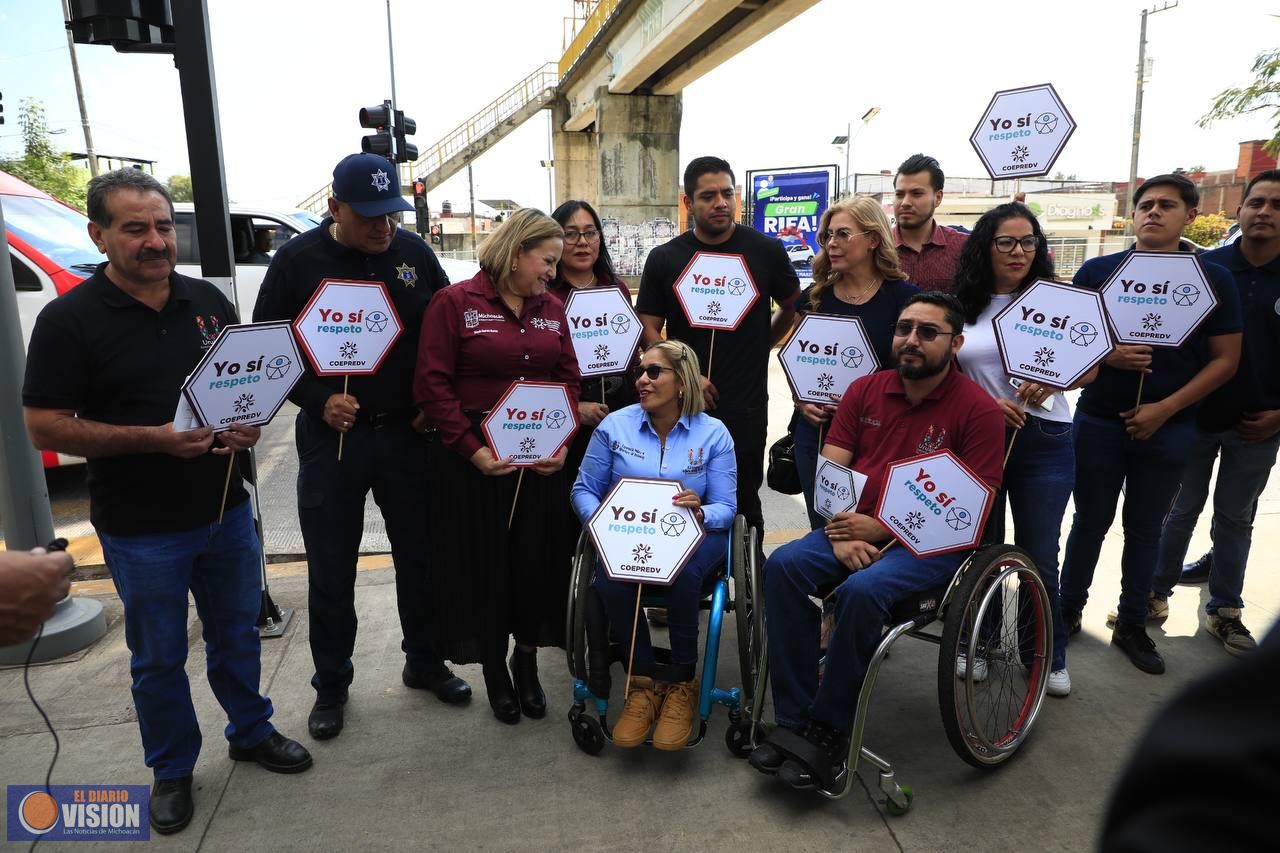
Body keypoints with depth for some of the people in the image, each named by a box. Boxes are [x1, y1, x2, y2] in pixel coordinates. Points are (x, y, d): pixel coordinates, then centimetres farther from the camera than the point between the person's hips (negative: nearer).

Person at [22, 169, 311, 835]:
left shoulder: (209, 301, 3)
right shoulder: (70, 319, -10)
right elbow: (44, 427, -12)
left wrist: (250, 424, -10)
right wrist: (153, 438, -24)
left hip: (226, 510, 4)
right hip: (141, 530, -3)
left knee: (237, 634, 19)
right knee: (159, 657, 13)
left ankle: (252, 731, 41)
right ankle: (172, 768, 35)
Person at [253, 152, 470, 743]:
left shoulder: (413, 253, 2)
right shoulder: (298, 260, -4)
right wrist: (319, 400, -13)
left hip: (406, 431, 2)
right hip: (330, 436, -1)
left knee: (419, 554, 11)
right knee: (331, 567, 8)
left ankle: (424, 662, 32)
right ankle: (331, 684, 27)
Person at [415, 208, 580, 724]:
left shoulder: (551, 310, 9)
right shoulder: (455, 303, -6)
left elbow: (569, 380, 9)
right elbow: (433, 385, -11)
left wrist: (562, 442, -6)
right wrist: (473, 449, -18)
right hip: (474, 459, -4)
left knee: (536, 562, 9)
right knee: (481, 565, 6)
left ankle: (527, 663, 31)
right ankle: (494, 671, 27)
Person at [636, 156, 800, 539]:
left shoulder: (766, 251, 0)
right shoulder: (664, 258, 1)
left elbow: (792, 307, 15)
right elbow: (649, 329, 1)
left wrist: (759, 346, 6)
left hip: (745, 405, -1)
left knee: (744, 505, 12)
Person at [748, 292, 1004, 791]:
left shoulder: (979, 409, -6)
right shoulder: (865, 390, 8)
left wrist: (881, 530, -18)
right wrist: (841, 536, -13)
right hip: (856, 529, 5)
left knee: (861, 590, -33)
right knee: (783, 565, -22)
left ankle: (828, 730, -12)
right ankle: (793, 721, -15)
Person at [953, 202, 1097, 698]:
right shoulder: (960, 306, 2)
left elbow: (1090, 368, 3)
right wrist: (986, 403, -14)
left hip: (1044, 440, 0)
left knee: (1038, 556, 6)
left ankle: (1050, 656, 24)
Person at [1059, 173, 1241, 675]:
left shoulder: (1213, 280, 0)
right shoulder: (1097, 271, -1)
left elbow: (1225, 360, -1)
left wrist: (1166, 408, -11)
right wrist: (1107, 354, -20)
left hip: (1168, 428, 1)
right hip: (1098, 421, 0)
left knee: (1144, 528, 11)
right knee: (1091, 521, 8)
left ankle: (1132, 625, 23)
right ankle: (1068, 610, 23)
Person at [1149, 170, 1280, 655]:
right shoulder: (1203, 267, -5)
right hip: (1195, 415, -1)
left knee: (1235, 517, 13)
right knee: (1183, 509, 10)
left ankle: (1224, 610, 24)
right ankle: (1157, 591, 24)